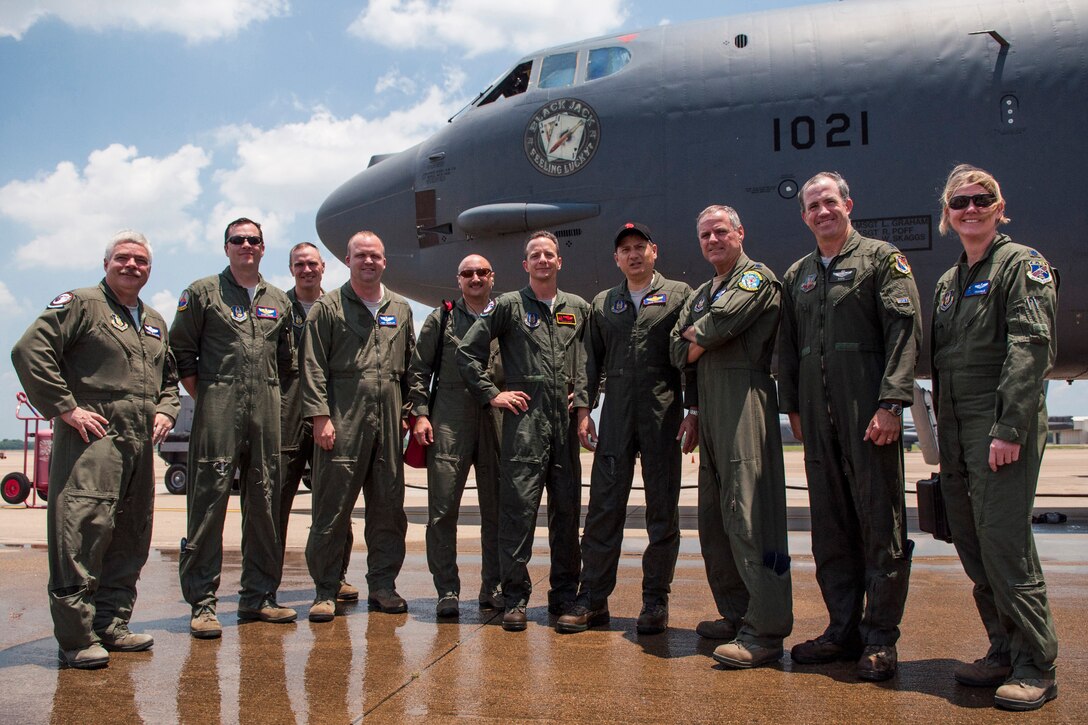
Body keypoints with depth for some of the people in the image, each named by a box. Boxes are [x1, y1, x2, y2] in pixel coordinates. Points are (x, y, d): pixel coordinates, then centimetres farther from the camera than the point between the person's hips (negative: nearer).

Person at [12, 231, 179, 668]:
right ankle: (76, 639, -3)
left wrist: (165, 411, 11)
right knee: (81, 535, -10)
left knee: (129, 542, 10)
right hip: (91, 439, -7)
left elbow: (169, 378, 32)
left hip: (139, 445, 8)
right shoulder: (81, 304, 0)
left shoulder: (154, 322, 22)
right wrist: (67, 408, -14)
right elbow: (29, 351, -11)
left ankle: (111, 626, 21)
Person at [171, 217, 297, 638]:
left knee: (264, 504, 7)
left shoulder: (278, 301, 18)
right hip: (218, 411, -4)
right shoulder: (202, 293, 7)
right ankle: (202, 602, 1)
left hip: (267, 411, 4)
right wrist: (204, 398, -1)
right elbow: (180, 352, 4)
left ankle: (259, 596, 16)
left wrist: (271, 395, 12)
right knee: (209, 502, -6)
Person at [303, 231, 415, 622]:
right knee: (332, 507, 0)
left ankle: (382, 585, 18)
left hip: (388, 423, 4)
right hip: (342, 421, -4)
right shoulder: (328, 307, 4)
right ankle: (326, 591, 10)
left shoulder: (401, 309, 16)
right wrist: (320, 415, -10)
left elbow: (411, 366, 18)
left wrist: (410, 411, 10)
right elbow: (313, 366, -2)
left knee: (388, 506, 7)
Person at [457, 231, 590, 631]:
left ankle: (564, 592, 19)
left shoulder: (578, 308, 15)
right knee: (518, 507, -6)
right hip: (524, 419, -3)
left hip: (565, 420, 4)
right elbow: (467, 351, 4)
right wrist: (491, 394, 0)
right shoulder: (508, 305, 5)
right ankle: (515, 598, 2)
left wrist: (583, 399, 10)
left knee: (567, 508, 8)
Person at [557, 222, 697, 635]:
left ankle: (656, 601, 12)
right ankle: (593, 600, 8)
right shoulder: (603, 304, 17)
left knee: (662, 509, 3)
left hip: (664, 413, -2)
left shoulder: (679, 295, 8)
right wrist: (584, 410, 6)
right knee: (603, 506, 1)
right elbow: (591, 361, 16)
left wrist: (694, 412, -6)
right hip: (615, 415, 2)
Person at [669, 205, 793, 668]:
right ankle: (736, 614, 20)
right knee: (714, 514, 11)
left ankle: (767, 630, -13)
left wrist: (696, 336, 3)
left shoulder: (756, 277, 2)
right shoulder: (702, 293, 26)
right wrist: (700, 343, -3)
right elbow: (679, 351, 15)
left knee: (748, 511, -14)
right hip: (708, 406, 9)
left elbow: (724, 320, -15)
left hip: (744, 399, -9)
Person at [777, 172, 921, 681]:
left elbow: (904, 329, -7)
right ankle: (843, 630, 18)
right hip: (819, 418, 5)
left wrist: (891, 402, -15)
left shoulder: (881, 258, 3)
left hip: (868, 411, -5)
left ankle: (880, 638, 7)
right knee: (829, 527, 8)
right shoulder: (796, 276, 18)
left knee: (880, 523, -1)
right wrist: (793, 406, 12)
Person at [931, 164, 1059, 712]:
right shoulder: (948, 282, 19)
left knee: (1004, 540, -9)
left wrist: (1009, 428, -21)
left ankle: (1036, 665, 2)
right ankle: (1004, 652, 20)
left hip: (1003, 426, -7)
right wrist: (942, 433, 14)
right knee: (972, 544, 9)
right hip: (957, 430, 8)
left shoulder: (1022, 265, -3)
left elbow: (1030, 349, -14)